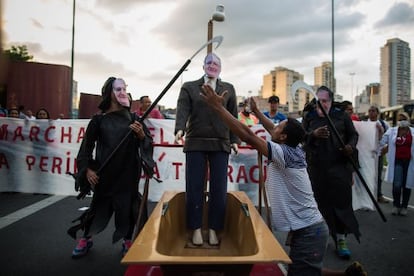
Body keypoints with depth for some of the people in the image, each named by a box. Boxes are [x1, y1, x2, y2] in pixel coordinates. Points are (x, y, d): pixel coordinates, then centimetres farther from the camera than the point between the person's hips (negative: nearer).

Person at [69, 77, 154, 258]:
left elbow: (148, 143, 2)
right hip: (105, 173, 0)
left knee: (127, 207, 6)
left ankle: (128, 241, 25)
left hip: (128, 172, 1)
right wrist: (87, 168, -3)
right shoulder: (99, 119, 0)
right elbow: (86, 146, 5)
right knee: (98, 206, 11)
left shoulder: (133, 118, 3)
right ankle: (85, 239, 33)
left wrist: (141, 135, -18)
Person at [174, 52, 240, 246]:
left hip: (220, 144, 1)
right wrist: (179, 129, -22)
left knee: (219, 189, 3)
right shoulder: (189, 87, 10)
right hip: (195, 143, -1)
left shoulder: (229, 89, 15)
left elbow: (233, 116, 11)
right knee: (194, 188, 3)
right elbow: (182, 110, -5)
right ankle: (196, 229, 16)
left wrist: (234, 139, 2)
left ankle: (213, 229, 16)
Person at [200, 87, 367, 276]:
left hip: (307, 231, -10)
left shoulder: (285, 154, -19)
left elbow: (247, 136, -26)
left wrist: (218, 107, -22)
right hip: (308, 227, 10)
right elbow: (273, 131, 23)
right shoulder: (294, 151, 6)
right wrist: (256, 111, 33)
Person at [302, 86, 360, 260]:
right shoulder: (309, 117, 7)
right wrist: (313, 135, -18)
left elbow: (353, 134, 13)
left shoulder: (342, 116, 6)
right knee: (321, 202, 7)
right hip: (317, 167, 1)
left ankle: (340, 239, 15)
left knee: (342, 202, 1)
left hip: (340, 166, 0)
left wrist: (351, 146, -8)